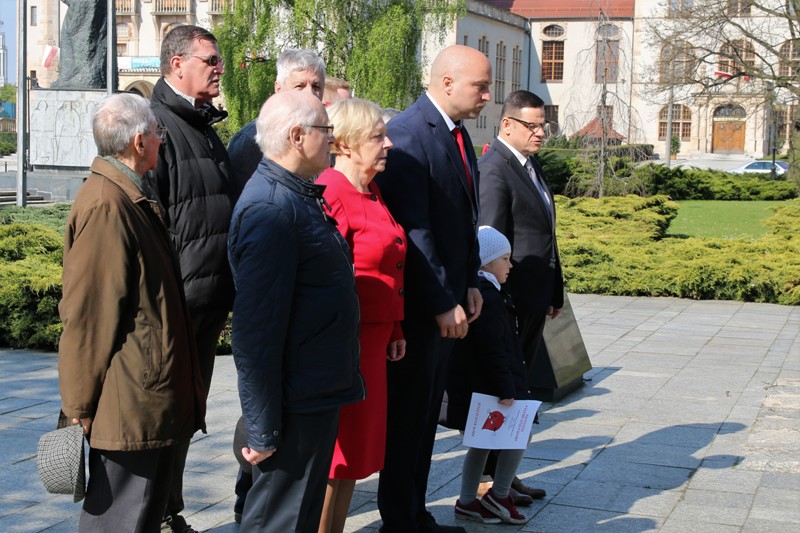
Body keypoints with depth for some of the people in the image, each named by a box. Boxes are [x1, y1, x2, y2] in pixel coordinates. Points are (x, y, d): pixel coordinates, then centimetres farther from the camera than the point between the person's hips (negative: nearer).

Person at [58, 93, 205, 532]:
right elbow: (88, 314, -19)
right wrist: (81, 404, -16)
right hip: (128, 402, -10)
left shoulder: (131, 199, 16)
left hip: (150, 396, 10)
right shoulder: (106, 205, -19)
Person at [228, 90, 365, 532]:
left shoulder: (297, 196, 11)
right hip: (296, 406, -10)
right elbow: (255, 328, -24)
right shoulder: (270, 209, -22)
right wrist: (262, 427, -22)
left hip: (317, 395, 10)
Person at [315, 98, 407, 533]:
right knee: (337, 447, 0)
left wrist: (395, 330, 19)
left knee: (357, 446, 16)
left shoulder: (371, 192, 14)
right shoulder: (331, 194, -17)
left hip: (373, 338, 10)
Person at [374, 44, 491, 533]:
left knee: (427, 411, 15)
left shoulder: (459, 135, 12)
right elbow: (413, 228, -21)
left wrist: (470, 283, 11)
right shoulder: (408, 134, -17)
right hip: (418, 303, -9)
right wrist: (442, 302, -19)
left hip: (448, 299, 9)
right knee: (407, 413, 2)